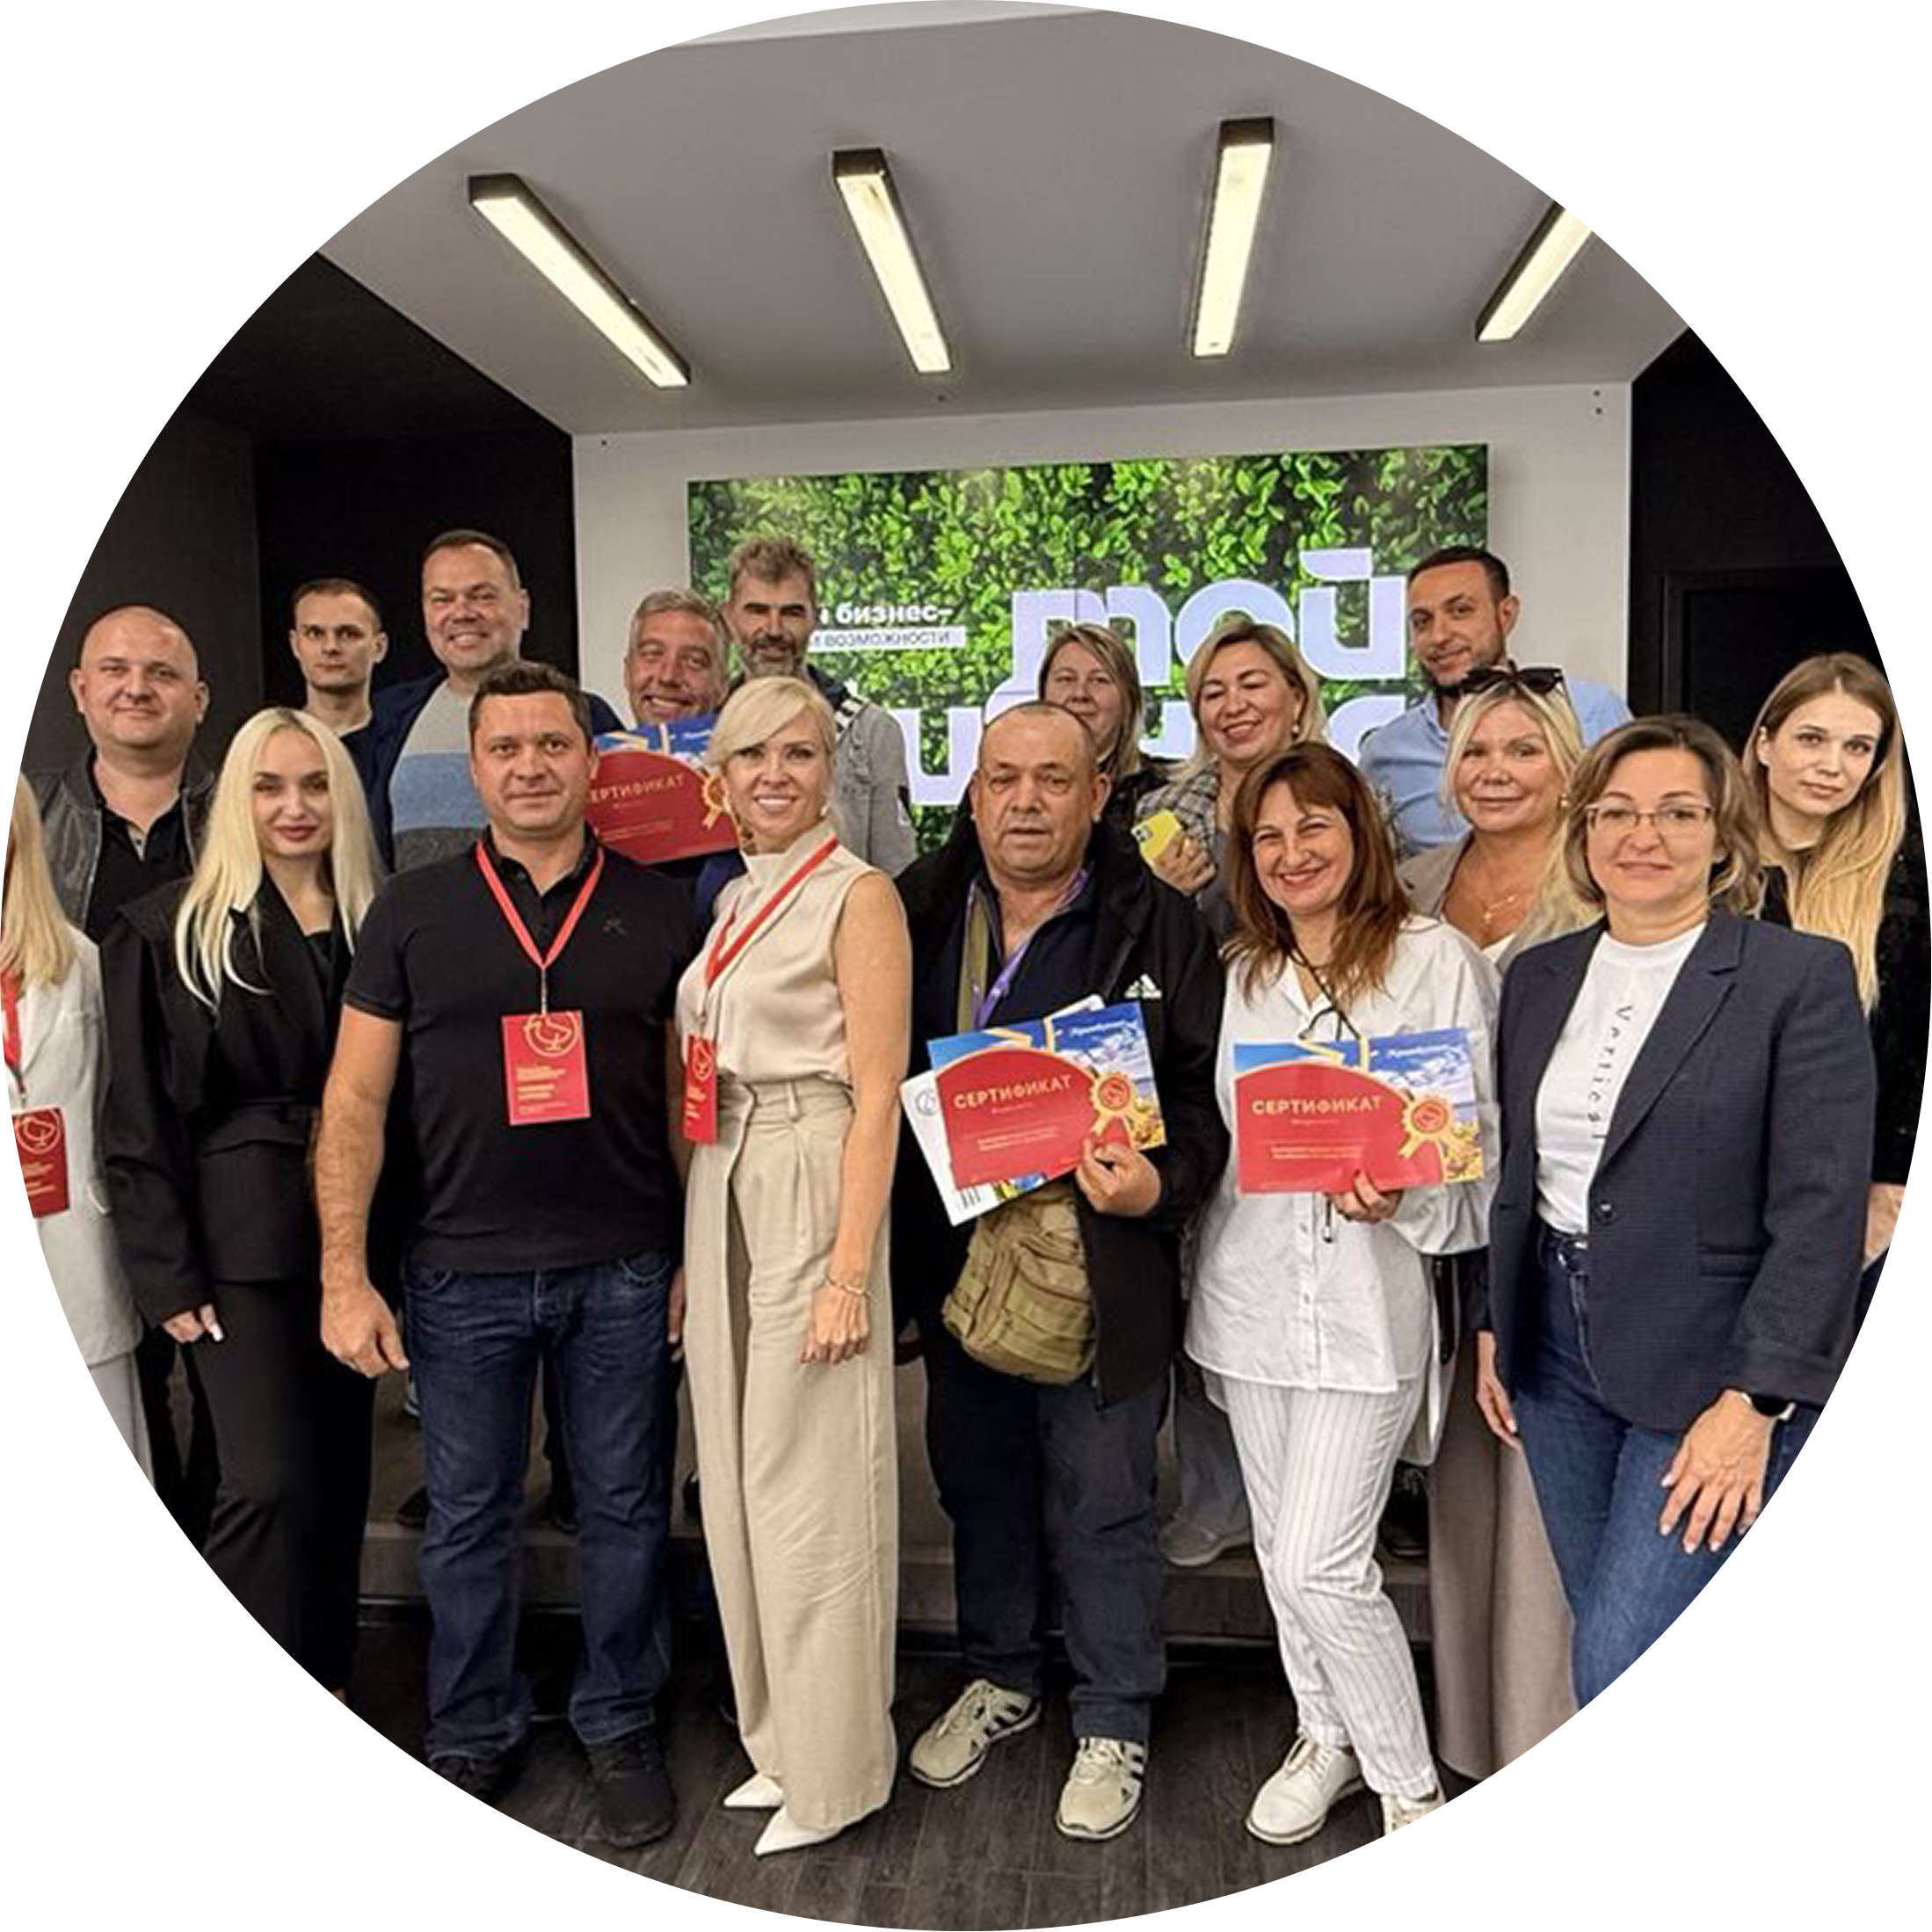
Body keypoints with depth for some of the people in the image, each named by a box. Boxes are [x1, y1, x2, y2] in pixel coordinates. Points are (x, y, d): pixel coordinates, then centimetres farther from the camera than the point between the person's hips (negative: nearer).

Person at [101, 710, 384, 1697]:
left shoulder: (374, 929, 6)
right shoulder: (167, 932, -2)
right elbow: (138, 1120, -4)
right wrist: (169, 1273, -9)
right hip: (239, 1241, -4)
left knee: (339, 1474, 12)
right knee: (274, 1480, -9)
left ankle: (322, 1688, 28)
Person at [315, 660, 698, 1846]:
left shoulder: (658, 910, 1)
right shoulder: (413, 911, 0)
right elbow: (356, 1099, 1)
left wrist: (701, 1255, 0)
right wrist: (345, 1276, -4)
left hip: (624, 1271, 0)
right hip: (463, 1272, 1)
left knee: (626, 1510, 12)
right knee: (469, 1520, 14)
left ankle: (622, 1727, 33)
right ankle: (475, 1737, 36)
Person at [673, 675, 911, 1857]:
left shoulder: (857, 895, -7)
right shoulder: (724, 900, 13)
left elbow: (878, 1095, -12)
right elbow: (699, 1080, 15)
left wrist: (850, 1270, -17)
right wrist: (687, 1247, 12)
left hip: (813, 1188, -7)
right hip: (718, 1193, 7)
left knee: (809, 1480, 1)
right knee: (739, 1473, 14)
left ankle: (835, 1769, 20)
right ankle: (780, 1736, 33)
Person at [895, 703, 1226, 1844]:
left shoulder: (1160, 928, -6)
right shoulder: (919, 912, 2)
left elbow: (1208, 1094, -5)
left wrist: (1160, 1185, -22)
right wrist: (897, 1236, -4)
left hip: (1100, 1267, -4)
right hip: (953, 1256, 4)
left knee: (1104, 1502, 10)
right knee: (979, 1482, 20)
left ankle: (1115, 1721, 33)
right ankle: (1002, 1675, 44)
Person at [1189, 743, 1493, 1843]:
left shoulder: (1438, 959, -7)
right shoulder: (1242, 975, 10)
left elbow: (1480, 1143, -7)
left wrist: (1399, 1193, -24)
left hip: (1371, 1298, -6)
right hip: (1253, 1288, 6)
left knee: (1321, 1565, -5)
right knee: (1282, 1551, 16)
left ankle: (1410, 1786, 19)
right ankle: (1329, 1737, 39)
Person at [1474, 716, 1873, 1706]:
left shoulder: (1804, 976, -9)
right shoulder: (1538, 976, 7)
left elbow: (1821, 1207, -13)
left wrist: (1754, 1401, -17)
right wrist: (1493, 1325, 12)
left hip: (1712, 1362, -5)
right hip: (1558, 1346, 5)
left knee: (1621, 1664, -6)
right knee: (1610, 1637, 16)